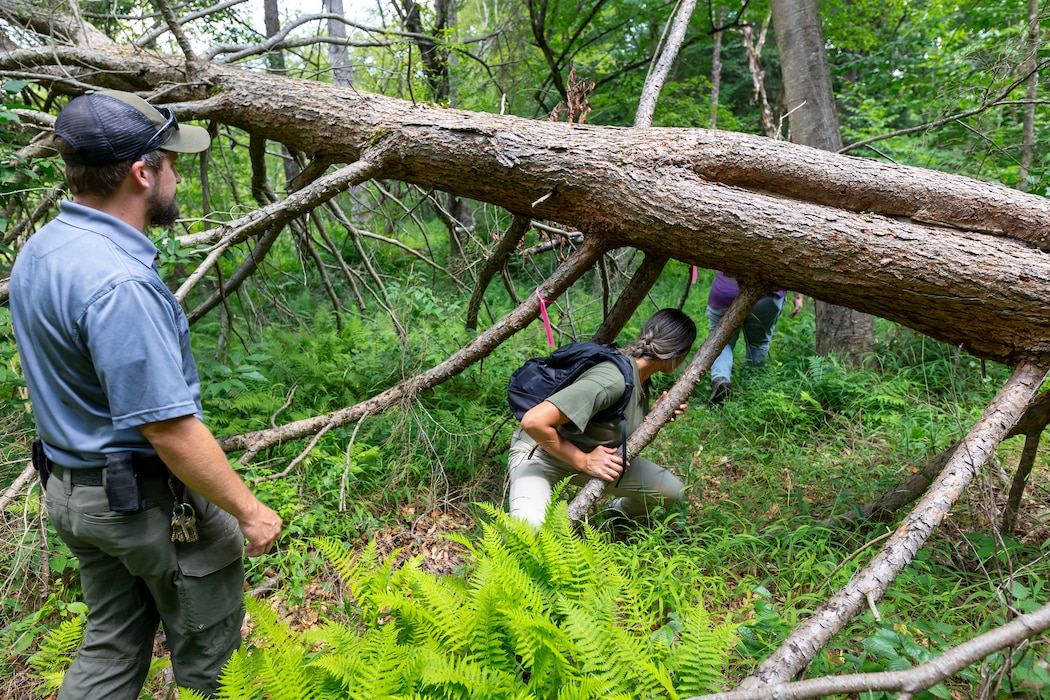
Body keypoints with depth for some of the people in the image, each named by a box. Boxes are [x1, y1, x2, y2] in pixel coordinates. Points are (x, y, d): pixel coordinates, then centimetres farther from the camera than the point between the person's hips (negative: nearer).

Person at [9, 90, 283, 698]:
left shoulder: (40, 250, 2)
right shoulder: (120, 283, -29)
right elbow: (168, 428, -28)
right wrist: (249, 509, -18)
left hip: (71, 486, 9)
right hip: (151, 499, -9)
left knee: (113, 649, 23)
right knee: (207, 651, 14)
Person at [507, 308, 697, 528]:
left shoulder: (641, 378, -6)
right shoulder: (612, 380, -35)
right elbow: (533, 421, -39)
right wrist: (584, 461, -29)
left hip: (590, 453, 8)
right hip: (541, 453, -8)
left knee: (671, 491, 4)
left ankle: (618, 515, 34)